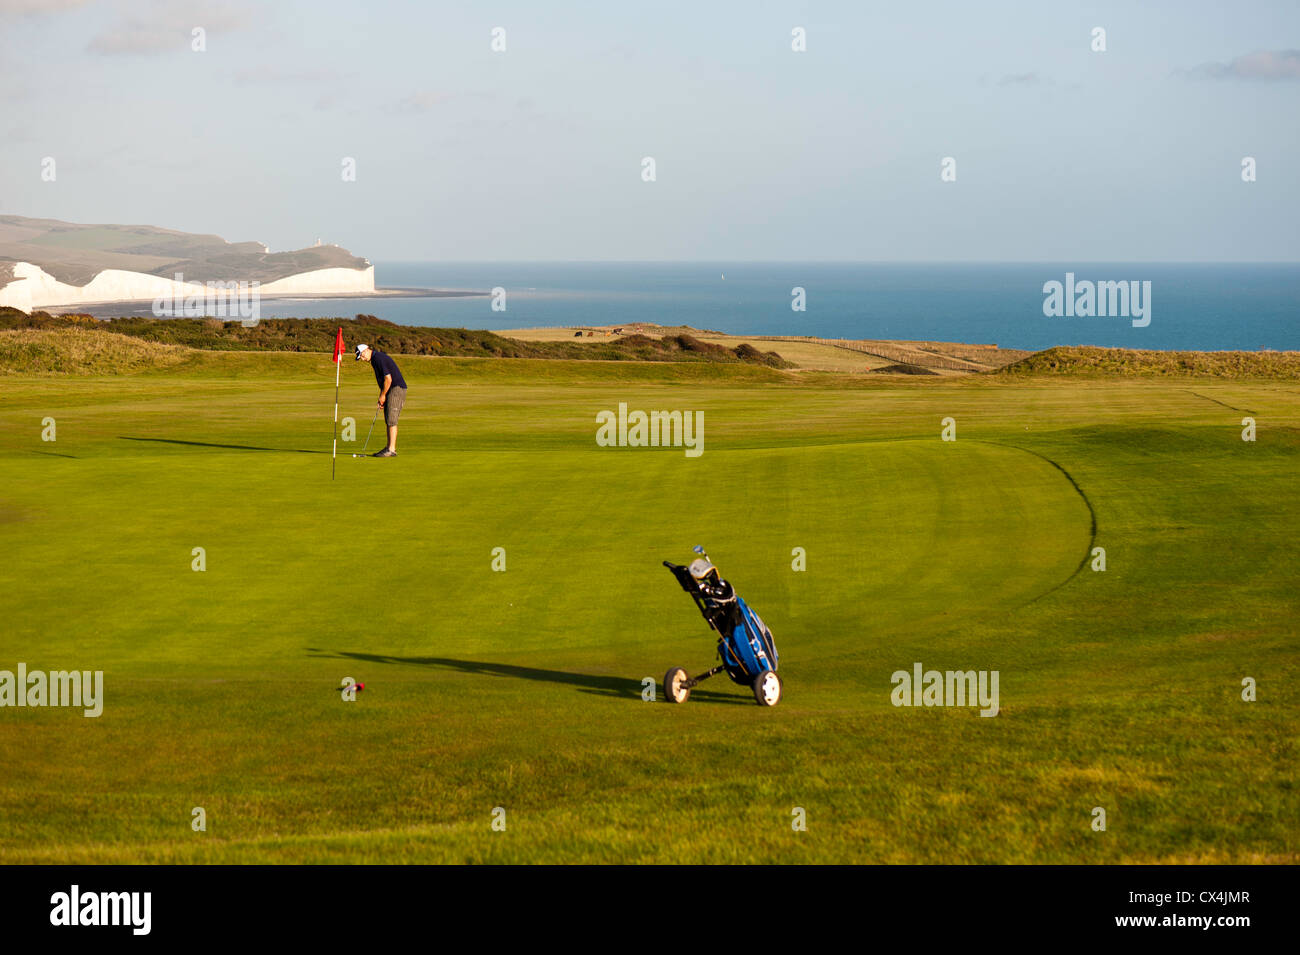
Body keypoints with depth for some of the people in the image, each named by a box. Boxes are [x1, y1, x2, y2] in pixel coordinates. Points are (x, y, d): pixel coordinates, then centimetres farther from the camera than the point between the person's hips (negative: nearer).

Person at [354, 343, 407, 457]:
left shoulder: (379, 358, -17)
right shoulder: (375, 359, 15)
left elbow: (388, 379, -21)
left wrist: (382, 395, -11)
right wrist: (381, 397, 12)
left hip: (397, 389, -10)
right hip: (391, 390, 10)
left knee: (391, 420, -12)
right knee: (388, 420, 11)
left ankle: (391, 450, -13)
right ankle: (389, 448, 14)